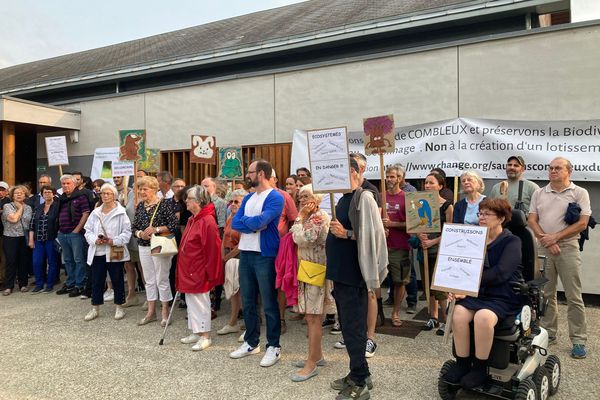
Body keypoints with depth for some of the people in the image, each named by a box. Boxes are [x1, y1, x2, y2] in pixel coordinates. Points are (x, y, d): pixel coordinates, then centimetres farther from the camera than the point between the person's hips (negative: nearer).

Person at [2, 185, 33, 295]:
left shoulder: (28, 208, 11)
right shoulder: (7, 206, 1)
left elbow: (29, 223, 8)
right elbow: (13, 219, -13)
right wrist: (20, 208, -2)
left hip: (24, 238, 3)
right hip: (10, 238, -3)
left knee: (23, 262, 6)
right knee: (11, 262, -2)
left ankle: (23, 284, 17)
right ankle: (8, 286, 5)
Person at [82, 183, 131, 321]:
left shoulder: (121, 212, -5)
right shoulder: (95, 212, 9)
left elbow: (127, 232, -7)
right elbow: (88, 230, 10)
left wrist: (114, 241, -18)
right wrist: (95, 240, -9)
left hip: (115, 252, -4)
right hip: (98, 252, 4)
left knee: (117, 280, 7)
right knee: (97, 281, 9)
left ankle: (119, 307, 20)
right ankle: (95, 308, 21)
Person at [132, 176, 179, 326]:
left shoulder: (164, 205, -9)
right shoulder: (140, 206, 9)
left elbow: (174, 225, -14)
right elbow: (134, 227, 12)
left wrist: (156, 229, -21)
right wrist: (140, 233, -9)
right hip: (143, 247, 6)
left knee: (162, 279, 1)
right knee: (149, 280, 13)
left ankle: (165, 311, 14)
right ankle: (151, 311, 24)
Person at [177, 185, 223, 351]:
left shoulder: (207, 221, -19)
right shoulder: (192, 220, 11)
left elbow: (212, 249, -20)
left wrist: (210, 273, -17)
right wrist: (183, 268, 17)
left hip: (200, 272, -9)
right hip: (188, 271, 9)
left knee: (200, 303, 1)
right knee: (191, 302, 16)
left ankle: (205, 336, 14)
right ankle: (196, 333, 29)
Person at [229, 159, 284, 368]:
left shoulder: (275, 197, -10)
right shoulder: (248, 198, 14)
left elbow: (260, 221, -23)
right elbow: (235, 223, 3)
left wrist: (245, 221, -4)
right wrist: (254, 224, -13)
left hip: (265, 256, -7)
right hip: (245, 254, 7)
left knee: (269, 303, 2)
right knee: (247, 302, 15)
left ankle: (274, 346, 14)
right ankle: (251, 342, 29)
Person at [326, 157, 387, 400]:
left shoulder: (363, 197, -12)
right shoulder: (340, 199, 14)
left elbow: (372, 234, -19)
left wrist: (346, 233, -21)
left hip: (353, 273, -9)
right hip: (340, 271, 9)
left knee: (353, 327, -1)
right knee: (347, 325, 15)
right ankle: (358, 375, 29)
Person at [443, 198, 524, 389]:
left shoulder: (512, 242, -4)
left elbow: (499, 273, -18)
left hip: (503, 296, -4)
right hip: (476, 293, 5)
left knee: (482, 317, -34)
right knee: (458, 313, -26)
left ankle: (480, 368, -12)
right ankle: (462, 364, -8)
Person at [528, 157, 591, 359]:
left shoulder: (579, 193, 2)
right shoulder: (539, 193, 12)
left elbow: (582, 223, -6)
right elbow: (532, 220, 6)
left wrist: (555, 237, -12)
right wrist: (545, 238, -9)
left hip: (568, 248, -3)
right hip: (544, 248, 3)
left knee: (574, 297, -1)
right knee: (546, 295, 9)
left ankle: (579, 341, 6)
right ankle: (548, 333, 20)